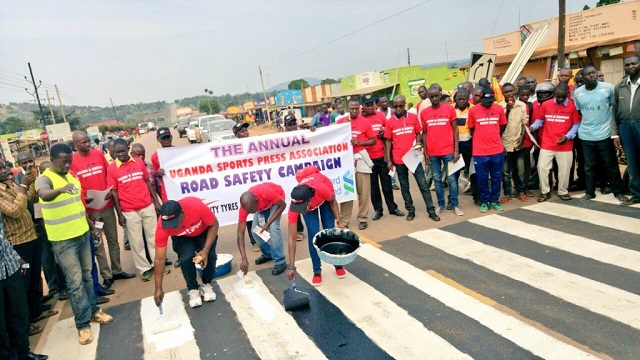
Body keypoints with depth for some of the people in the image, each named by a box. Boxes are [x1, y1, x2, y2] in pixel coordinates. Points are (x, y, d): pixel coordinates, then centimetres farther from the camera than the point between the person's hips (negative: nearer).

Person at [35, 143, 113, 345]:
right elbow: (44, 194, -39)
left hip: (82, 233, 7)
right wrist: (61, 189, -60)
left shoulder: (72, 176, 8)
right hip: (63, 240, -7)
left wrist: (89, 222, 19)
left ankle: (93, 311, 29)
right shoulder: (45, 179, -15)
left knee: (87, 275, 16)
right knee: (75, 281, -2)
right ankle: (83, 324, 8)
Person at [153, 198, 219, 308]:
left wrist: (206, 250, -32)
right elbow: (159, 259, -26)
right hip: (182, 237, 1)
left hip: (204, 232, 0)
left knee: (210, 255, -22)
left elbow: (214, 225, -22)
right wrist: (158, 289, -26)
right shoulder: (162, 226, -35)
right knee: (186, 258, -25)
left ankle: (206, 285, 5)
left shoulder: (197, 206, -41)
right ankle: (193, 290, 0)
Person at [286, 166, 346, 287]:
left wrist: (338, 221, -24)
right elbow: (292, 238, -35)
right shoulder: (294, 206, -41)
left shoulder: (322, 189, -46)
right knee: (313, 234, -12)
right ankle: (317, 271, 4)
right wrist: (291, 266, -36)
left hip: (324, 198, 0)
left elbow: (333, 201, -18)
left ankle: (338, 265, 19)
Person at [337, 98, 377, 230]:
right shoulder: (341, 121, 4)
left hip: (361, 158, -1)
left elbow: (373, 140, 4)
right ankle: (344, 220, 11)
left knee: (364, 190, 3)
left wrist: (360, 142, -12)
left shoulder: (365, 122, 0)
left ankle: (363, 218, 14)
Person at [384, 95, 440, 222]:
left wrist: (418, 145, -11)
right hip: (399, 159, 0)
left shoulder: (413, 117, 0)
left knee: (423, 184, 3)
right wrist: (388, 160, -1)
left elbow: (418, 134, 10)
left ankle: (431, 211, 11)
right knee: (404, 186, 10)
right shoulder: (390, 121, -1)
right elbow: (388, 141, 3)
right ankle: (410, 211, 22)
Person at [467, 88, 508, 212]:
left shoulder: (499, 108, 2)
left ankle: (494, 201, 24)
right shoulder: (473, 110, -4)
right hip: (480, 152, -2)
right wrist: (480, 140, 6)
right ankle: (484, 201, 20)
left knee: (496, 178, 10)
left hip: (497, 150, 2)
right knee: (482, 179, 6)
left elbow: (503, 126, 16)